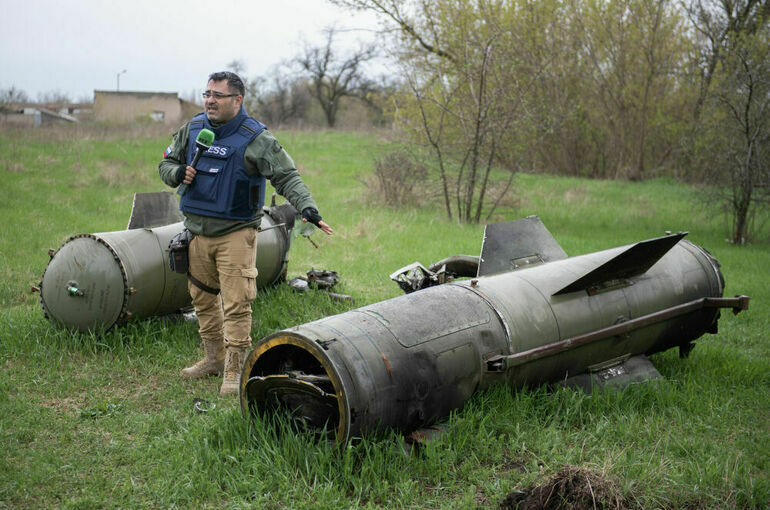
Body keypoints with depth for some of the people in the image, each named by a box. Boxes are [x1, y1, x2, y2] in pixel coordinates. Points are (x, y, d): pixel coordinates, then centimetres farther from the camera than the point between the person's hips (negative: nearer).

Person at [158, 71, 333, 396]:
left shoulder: (256, 138, -9)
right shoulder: (192, 129, 7)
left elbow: (287, 177, -13)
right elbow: (167, 163, 18)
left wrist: (308, 208, -28)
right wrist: (178, 173, -7)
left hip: (235, 233, -6)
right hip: (197, 231, 6)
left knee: (236, 304, -7)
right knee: (202, 297, 16)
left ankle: (234, 372, 1)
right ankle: (214, 358, 32)